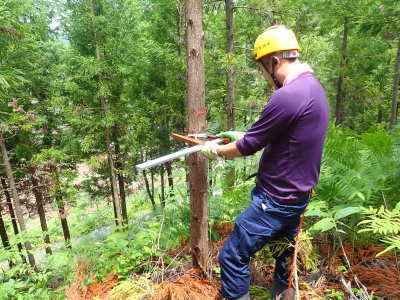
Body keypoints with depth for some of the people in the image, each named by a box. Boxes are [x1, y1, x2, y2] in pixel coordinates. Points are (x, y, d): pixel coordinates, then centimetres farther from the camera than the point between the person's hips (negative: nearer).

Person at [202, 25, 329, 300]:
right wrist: (243, 135, 15)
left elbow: (249, 147, -19)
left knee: (232, 257, 2)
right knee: (284, 256, 26)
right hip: (298, 195, 10)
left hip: (276, 202, -10)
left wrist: (216, 150, -1)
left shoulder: (287, 95, -25)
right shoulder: (313, 86, 7)